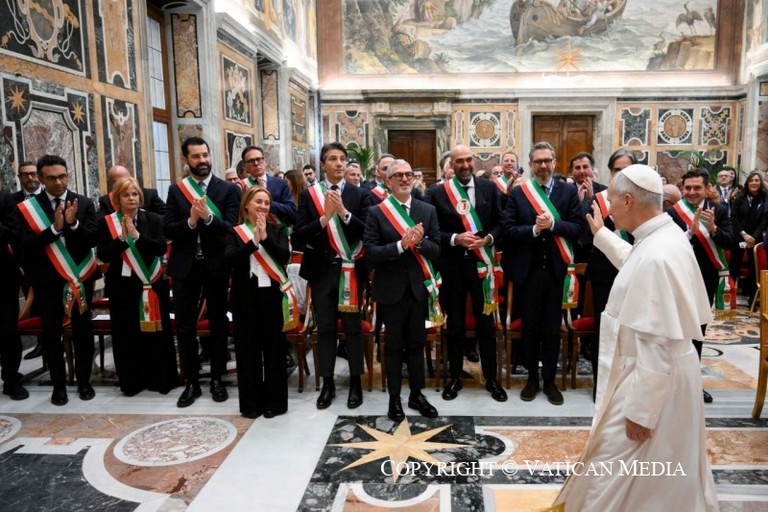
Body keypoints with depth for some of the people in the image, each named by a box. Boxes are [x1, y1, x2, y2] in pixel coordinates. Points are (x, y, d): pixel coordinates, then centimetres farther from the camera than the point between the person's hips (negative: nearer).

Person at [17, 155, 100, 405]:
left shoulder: (84, 203, 0)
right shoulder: (28, 207, -2)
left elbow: (93, 238, -7)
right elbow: (27, 244, -11)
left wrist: (74, 223, -23)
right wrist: (54, 227, -23)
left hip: (79, 276, 0)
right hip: (47, 279, 0)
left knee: (82, 331, 9)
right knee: (51, 333, 8)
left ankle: (84, 381, 22)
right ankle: (58, 384, 21)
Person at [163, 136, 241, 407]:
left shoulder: (228, 189, -3)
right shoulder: (176, 190, 4)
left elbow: (232, 228, -11)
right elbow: (167, 230, -3)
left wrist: (208, 217, -27)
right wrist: (190, 221, -20)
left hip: (216, 265, -2)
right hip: (185, 266, 2)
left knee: (218, 324, 10)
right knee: (184, 327, 7)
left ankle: (217, 379, 25)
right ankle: (191, 382, 21)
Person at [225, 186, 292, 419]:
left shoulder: (278, 230, 5)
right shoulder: (235, 232, 4)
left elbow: (285, 256, -10)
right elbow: (229, 258, -11)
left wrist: (265, 237, -17)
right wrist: (253, 242, -19)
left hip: (272, 295, 0)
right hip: (245, 297, 0)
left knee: (274, 348, 6)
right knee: (247, 349, 6)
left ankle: (275, 401, 17)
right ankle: (251, 402, 18)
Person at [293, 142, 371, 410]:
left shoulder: (359, 194, 0)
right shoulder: (309, 194, 1)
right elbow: (299, 237, -7)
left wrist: (344, 213, -20)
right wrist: (324, 218, -20)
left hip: (350, 269, -1)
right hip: (321, 270, 1)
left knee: (353, 327, 7)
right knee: (325, 328, 9)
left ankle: (355, 383, 21)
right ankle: (328, 383, 22)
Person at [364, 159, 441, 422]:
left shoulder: (428, 210, 3)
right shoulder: (376, 212, -6)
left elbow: (437, 249, 0)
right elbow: (370, 254, -13)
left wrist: (419, 242, -19)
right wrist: (401, 244, -24)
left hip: (419, 287, 3)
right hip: (391, 290, -2)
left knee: (416, 343, 14)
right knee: (394, 345, 10)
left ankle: (416, 394, 30)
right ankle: (394, 398, 24)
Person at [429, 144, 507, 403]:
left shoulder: (489, 188, 3)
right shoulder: (438, 193, -1)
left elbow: (500, 223, 6)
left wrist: (488, 238, -13)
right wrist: (455, 238, -18)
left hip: (481, 263, 1)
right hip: (452, 265, -1)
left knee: (486, 323, 9)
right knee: (455, 324, 11)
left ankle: (491, 378, 23)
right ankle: (455, 377, 26)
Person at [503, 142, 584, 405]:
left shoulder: (569, 191, 3)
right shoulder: (517, 193, 2)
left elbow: (578, 226, -4)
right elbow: (508, 229, -5)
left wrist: (552, 225, -18)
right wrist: (534, 229, -19)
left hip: (556, 269, 0)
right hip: (528, 270, 0)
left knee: (552, 327, 9)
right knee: (530, 326, 11)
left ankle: (549, 380, 23)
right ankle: (532, 377, 27)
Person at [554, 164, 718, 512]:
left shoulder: (656, 257, -30)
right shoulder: (666, 234, 1)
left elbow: (657, 343, -29)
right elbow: (633, 262, 26)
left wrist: (639, 409, -22)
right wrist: (600, 233, 32)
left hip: (653, 380, -10)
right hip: (664, 374, 10)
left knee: (614, 467, 6)